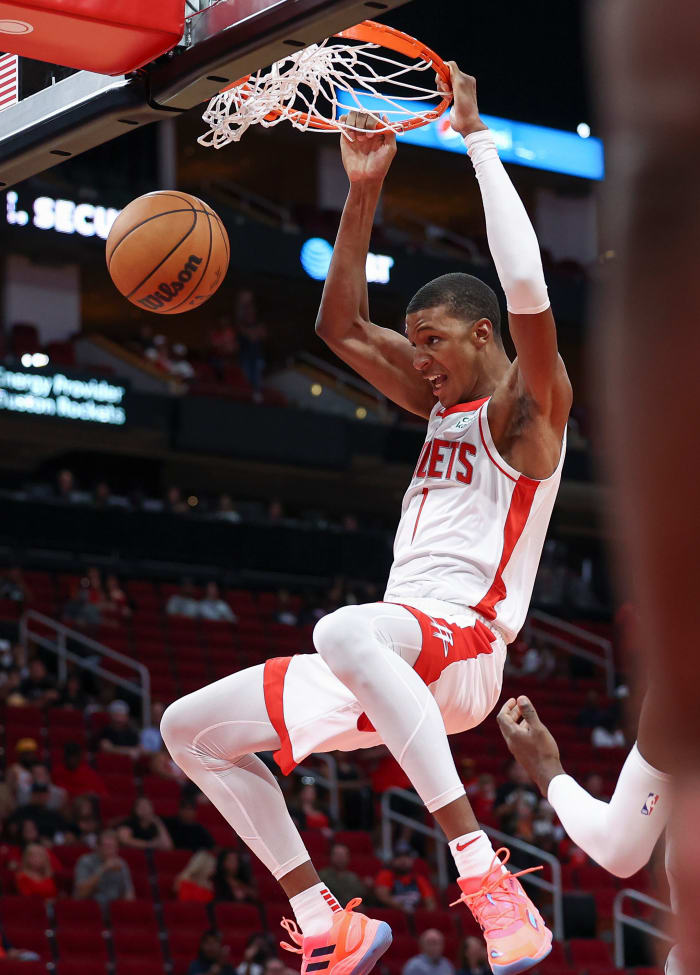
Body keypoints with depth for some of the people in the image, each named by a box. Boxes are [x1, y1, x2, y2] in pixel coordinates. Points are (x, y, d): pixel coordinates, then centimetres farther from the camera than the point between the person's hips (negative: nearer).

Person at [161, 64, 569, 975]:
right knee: (190, 726, 7)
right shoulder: (443, 405, 23)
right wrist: (364, 189, 16)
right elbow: (342, 326, 25)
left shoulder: (529, 405, -2)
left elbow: (528, 290, -20)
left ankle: (487, 875, -44)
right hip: (395, 656, 9)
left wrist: (478, 138, -14)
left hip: (464, 645, -9)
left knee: (345, 630, -44)